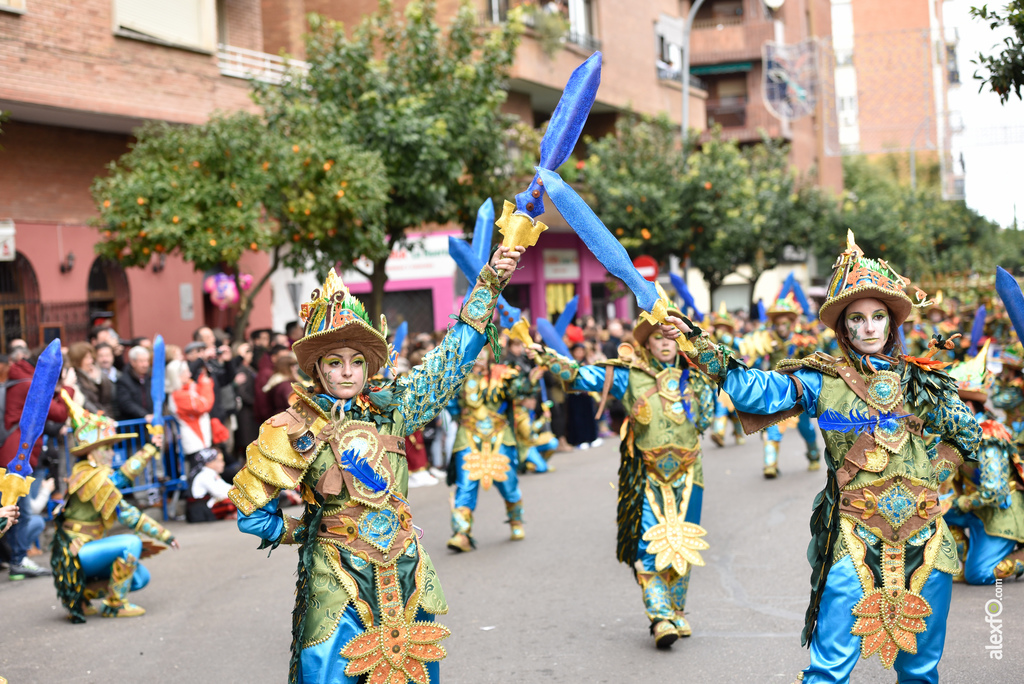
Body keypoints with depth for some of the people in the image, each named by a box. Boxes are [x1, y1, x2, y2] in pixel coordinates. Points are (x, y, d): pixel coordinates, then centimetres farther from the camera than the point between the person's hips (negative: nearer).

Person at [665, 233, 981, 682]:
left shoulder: (923, 380, 8)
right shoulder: (824, 381, 0)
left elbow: (969, 436, 17)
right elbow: (757, 390, -11)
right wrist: (699, 346, -20)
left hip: (923, 543, 3)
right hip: (853, 541, -3)